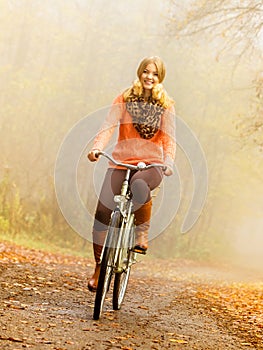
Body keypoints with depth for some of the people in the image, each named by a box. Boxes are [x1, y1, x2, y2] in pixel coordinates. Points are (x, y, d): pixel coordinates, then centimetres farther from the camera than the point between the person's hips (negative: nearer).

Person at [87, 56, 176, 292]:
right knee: (103, 212, -12)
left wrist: (169, 162, -22)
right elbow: (109, 126, -5)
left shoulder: (166, 105, 6)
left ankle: (142, 235, -15)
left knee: (139, 185, -39)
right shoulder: (124, 100, 6)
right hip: (121, 162, 2)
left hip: (151, 164, -1)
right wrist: (97, 147, -23)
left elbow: (169, 138, -4)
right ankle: (99, 267, 4)